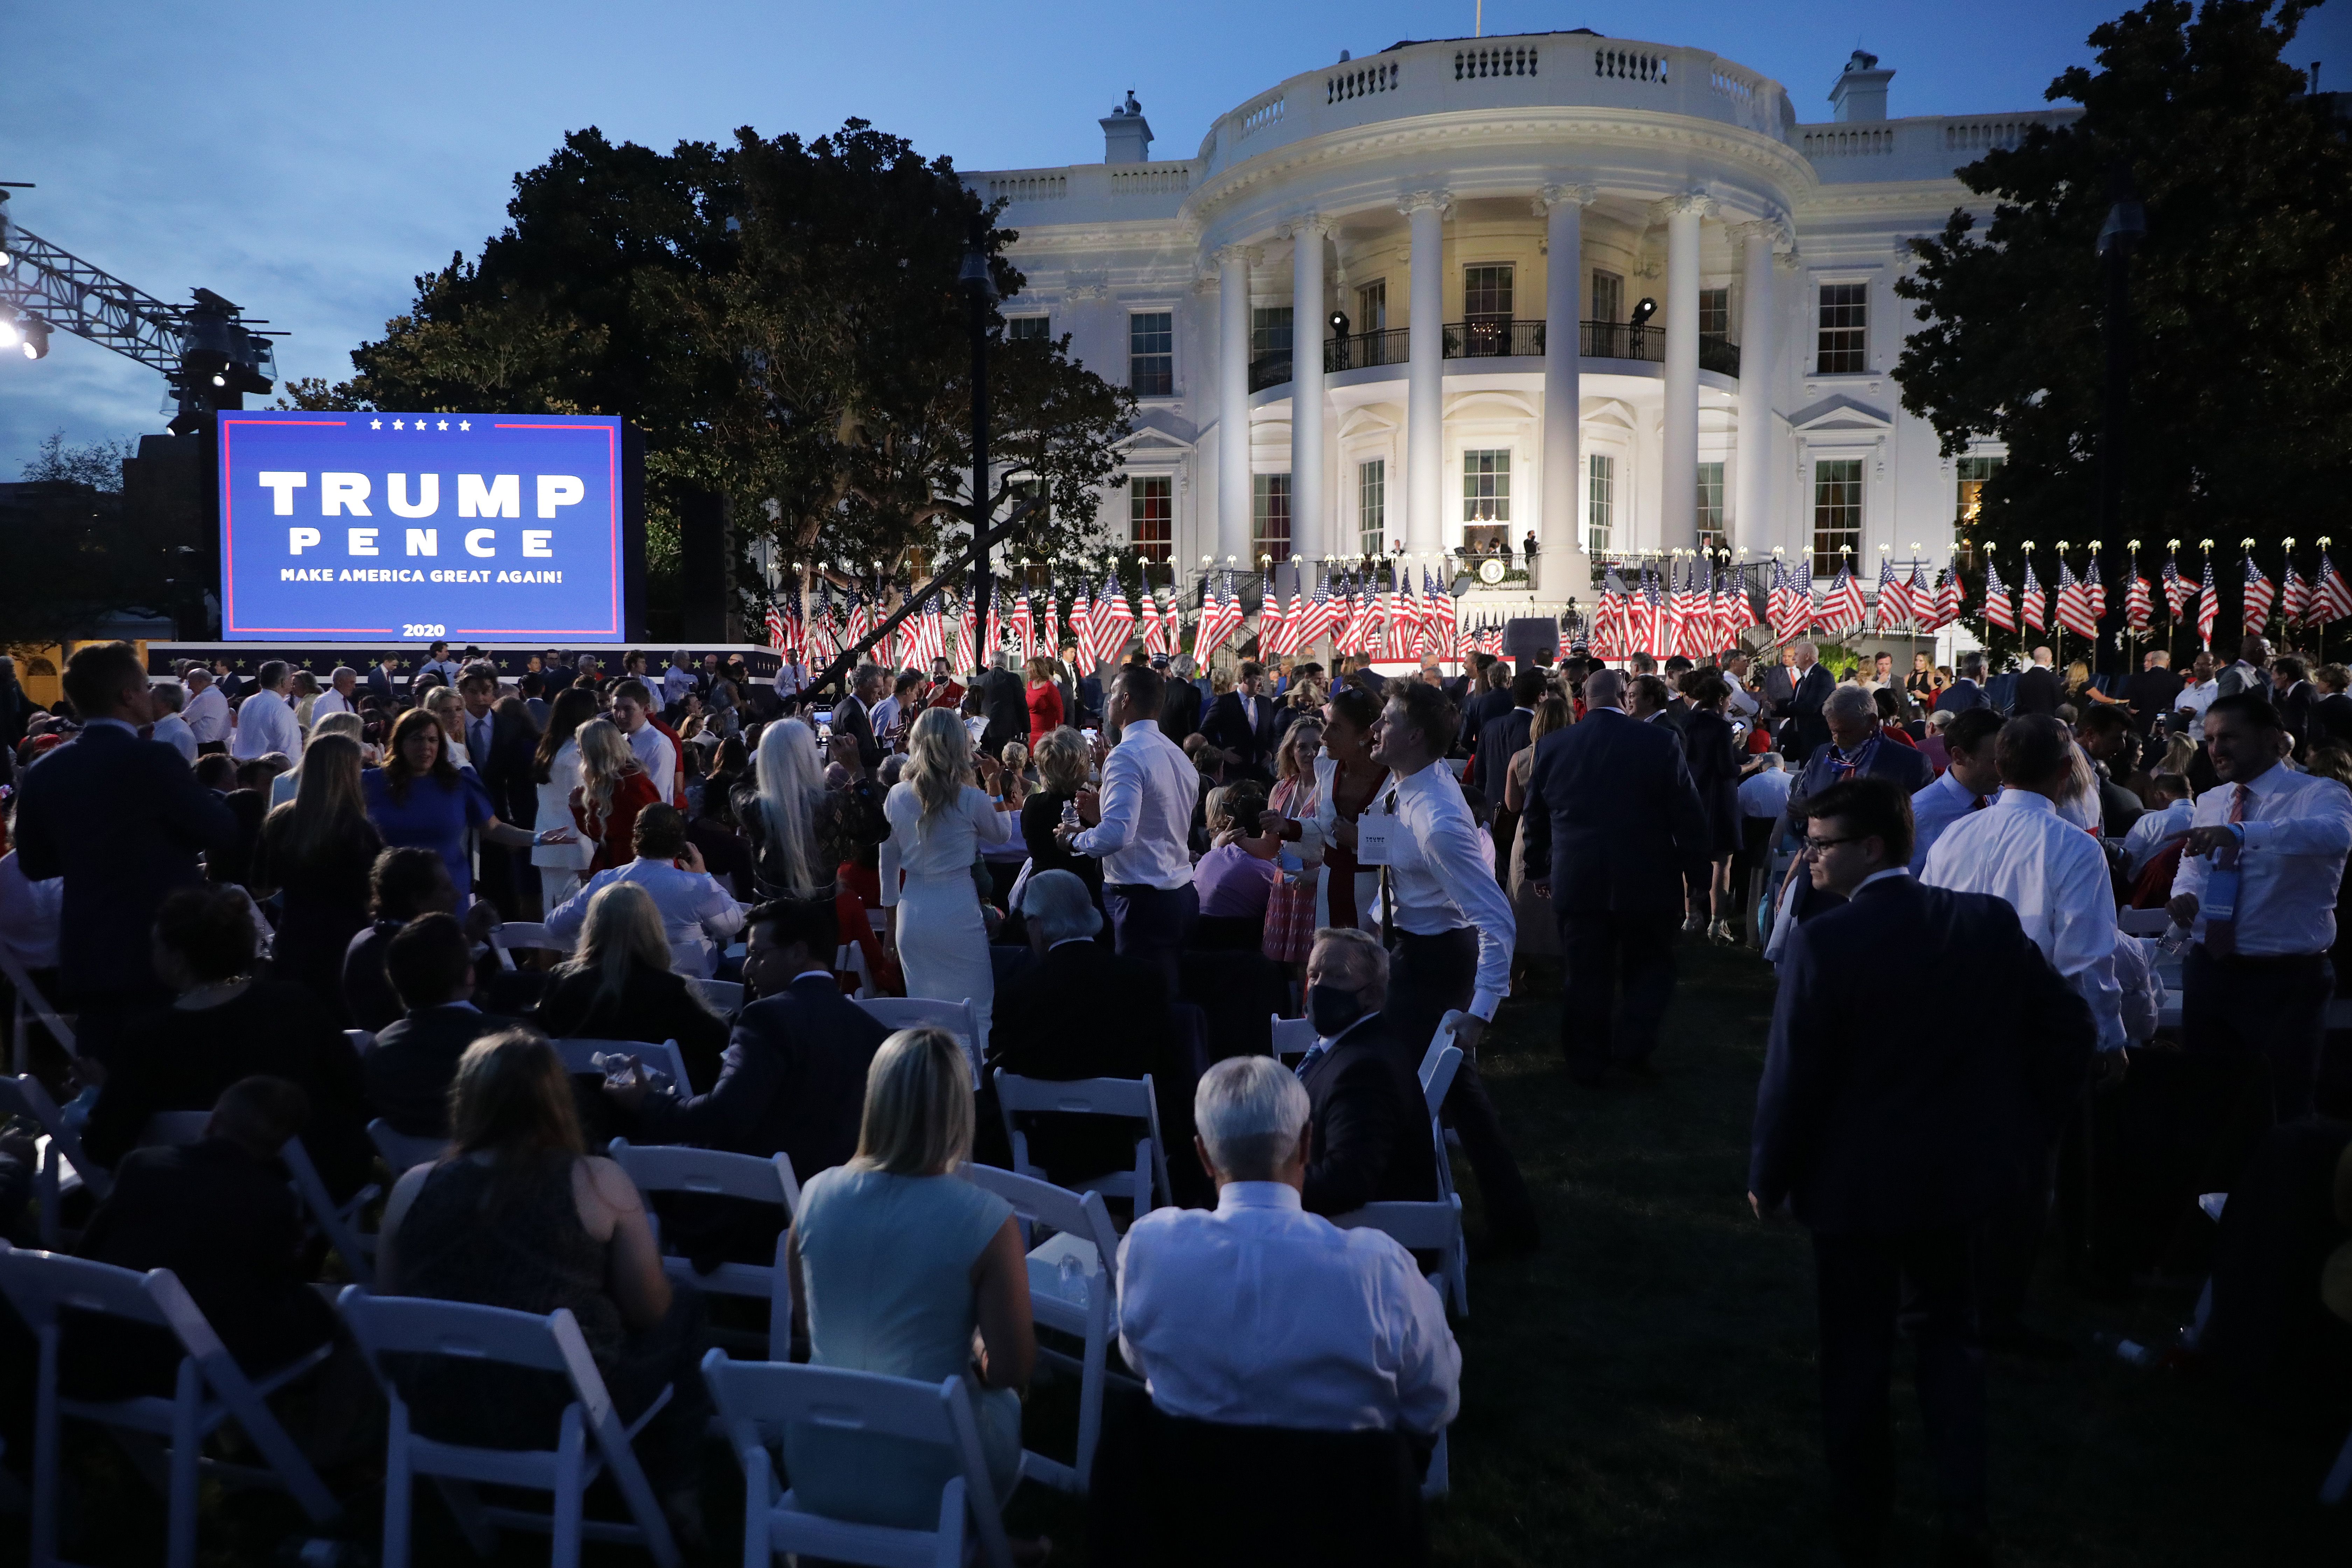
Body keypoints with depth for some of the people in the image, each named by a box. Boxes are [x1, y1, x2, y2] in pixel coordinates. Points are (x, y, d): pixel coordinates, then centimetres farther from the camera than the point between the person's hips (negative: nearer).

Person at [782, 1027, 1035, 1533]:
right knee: (1004, 1399, 29)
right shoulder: (985, 1218, -21)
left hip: (817, 1470, 4)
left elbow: (802, 1322, 8)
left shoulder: (816, 1193, -8)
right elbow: (1014, 1370, -12)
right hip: (926, 1483, -3)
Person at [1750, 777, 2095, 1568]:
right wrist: (2019, 1129, 11)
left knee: (1857, 1348, 15)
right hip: (1960, 1172, 4)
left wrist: (1768, 1178, -5)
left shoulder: (1823, 940, -22)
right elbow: (2067, 1028, -1)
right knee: (1947, 1333, 23)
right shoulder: (1991, 921, -6)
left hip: (1855, 1180, -4)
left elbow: (1793, 1075, -18)